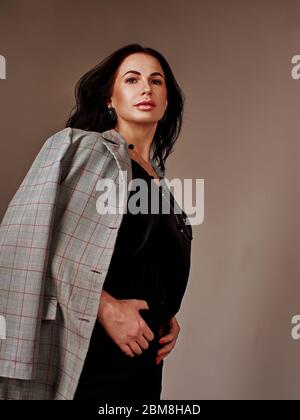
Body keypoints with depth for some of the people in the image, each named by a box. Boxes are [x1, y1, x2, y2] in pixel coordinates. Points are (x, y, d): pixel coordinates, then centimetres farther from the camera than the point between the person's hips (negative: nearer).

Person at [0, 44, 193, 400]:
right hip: (85, 355, -7)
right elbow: (32, 236, -18)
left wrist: (168, 317, 7)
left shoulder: (160, 181, 16)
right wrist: (106, 308, -21)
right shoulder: (80, 147, -4)